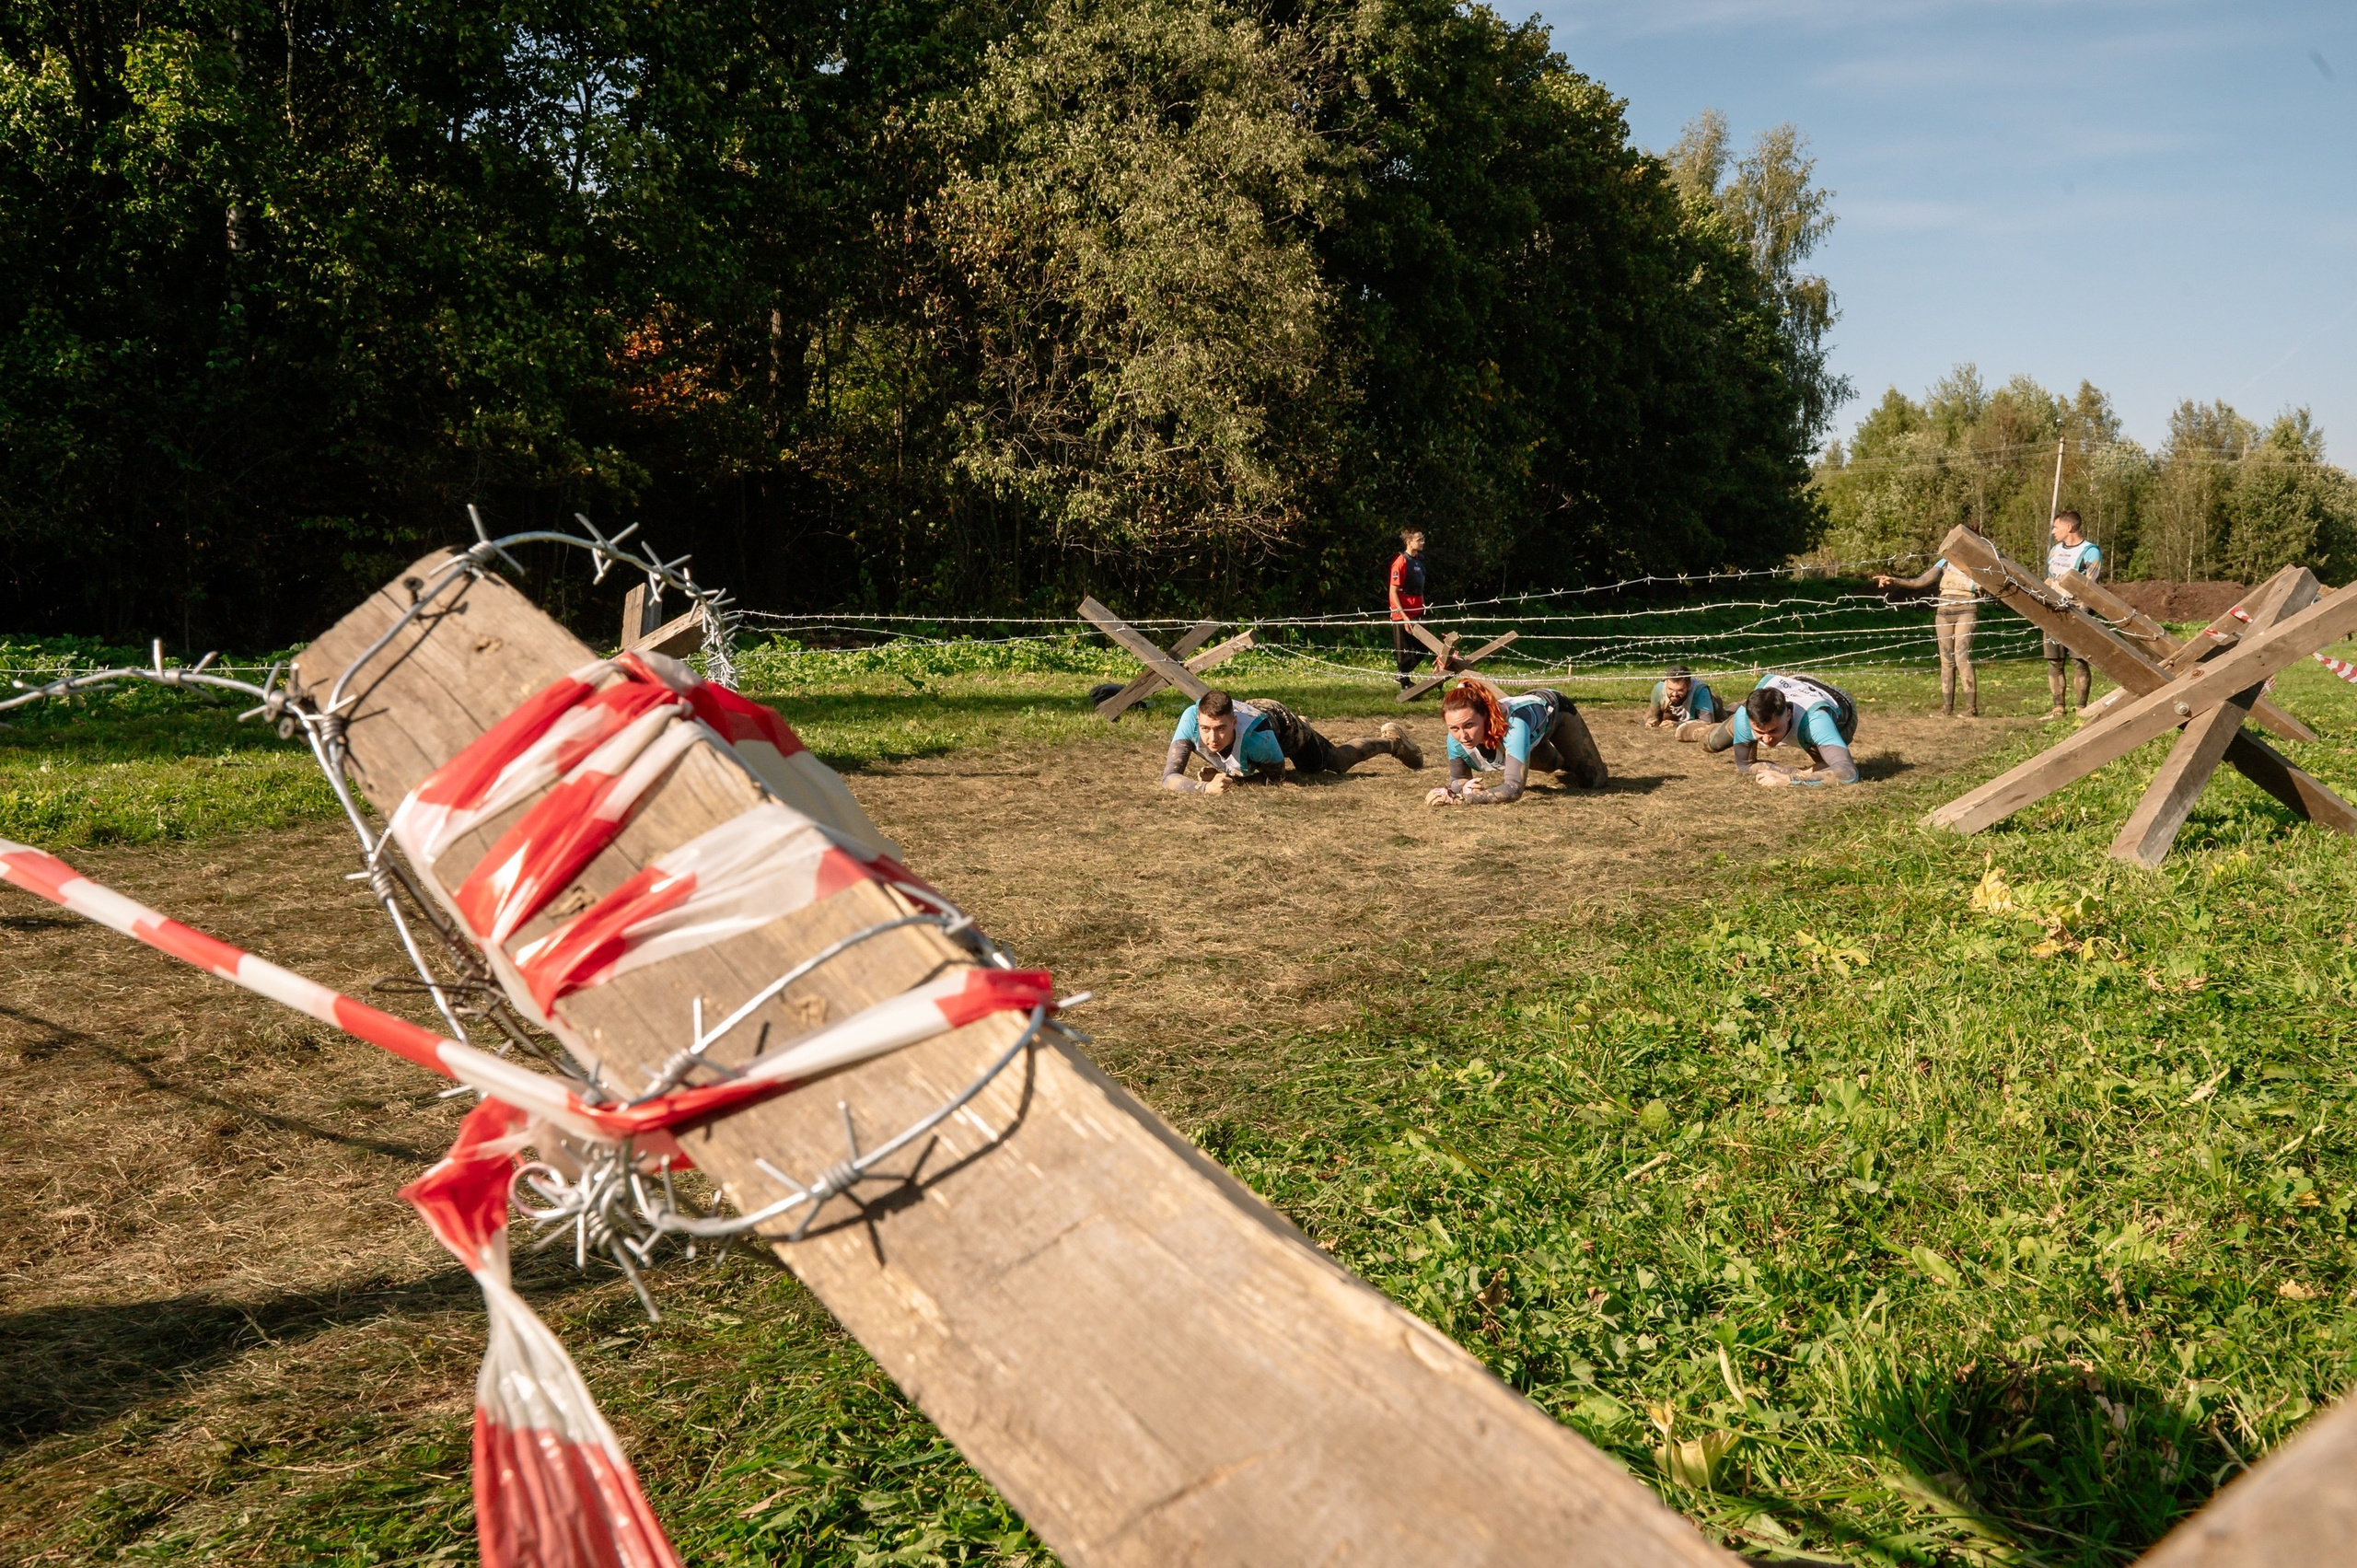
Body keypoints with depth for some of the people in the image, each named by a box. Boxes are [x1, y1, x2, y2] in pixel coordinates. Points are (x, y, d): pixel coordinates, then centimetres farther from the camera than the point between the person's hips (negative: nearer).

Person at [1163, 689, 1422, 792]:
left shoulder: (1256, 735, -48)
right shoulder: (1191, 719, -45)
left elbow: (1277, 776, -26)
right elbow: (1169, 777, -45)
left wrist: (1231, 779, -39)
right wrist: (1204, 787, -62)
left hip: (1279, 720, -4)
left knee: (1338, 762, 22)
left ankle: (1391, 740, 48)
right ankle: (1302, 724, 68)